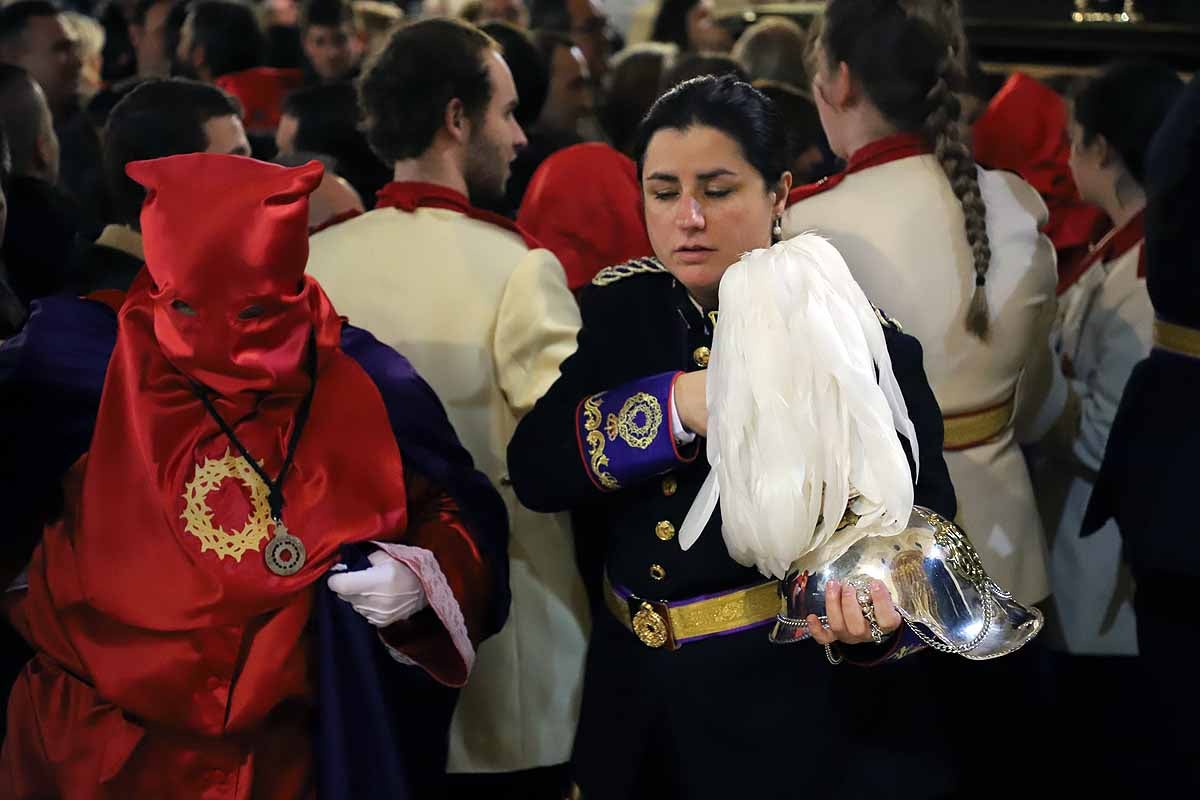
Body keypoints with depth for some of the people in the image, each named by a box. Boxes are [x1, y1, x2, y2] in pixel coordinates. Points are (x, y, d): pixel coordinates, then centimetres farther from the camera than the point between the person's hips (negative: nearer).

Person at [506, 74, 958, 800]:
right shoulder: (614, 311, 1)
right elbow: (534, 470, -11)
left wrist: (877, 606, -37)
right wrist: (675, 405, -26)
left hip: (797, 710, -4)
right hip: (634, 699, 4)